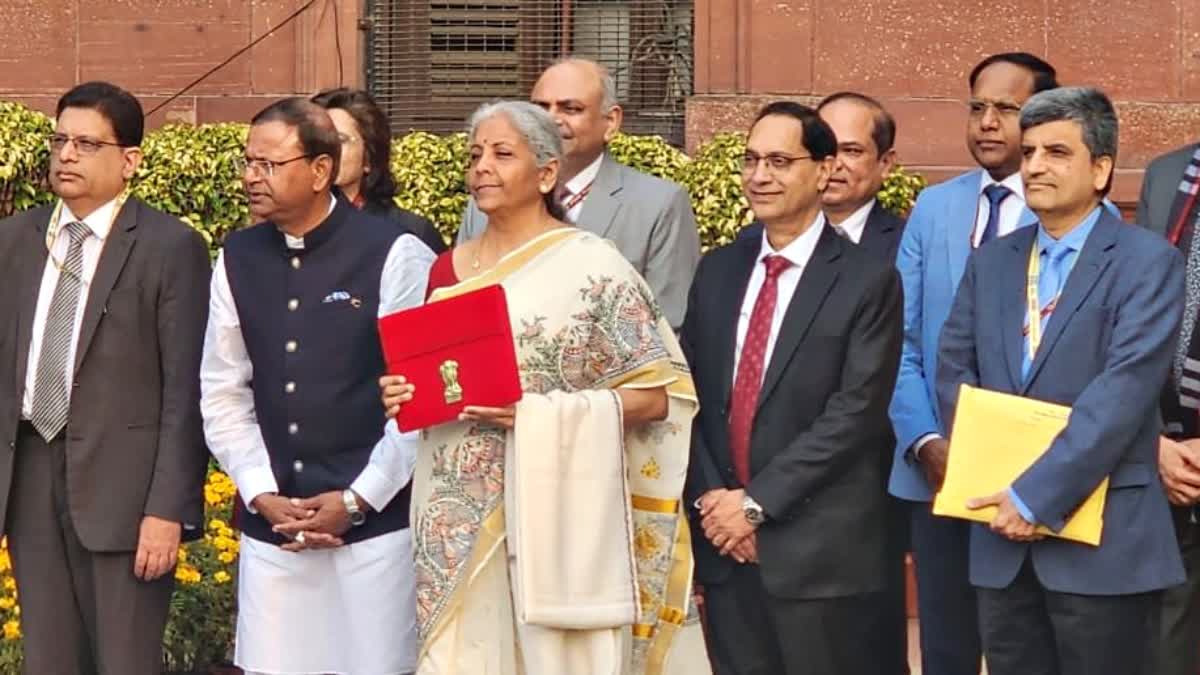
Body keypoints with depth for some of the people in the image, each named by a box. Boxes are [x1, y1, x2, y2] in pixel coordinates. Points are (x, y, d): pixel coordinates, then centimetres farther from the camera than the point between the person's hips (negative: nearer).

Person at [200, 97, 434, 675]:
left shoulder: (395, 255, -7)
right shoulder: (237, 260, 7)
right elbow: (222, 393, 10)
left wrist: (355, 501, -8)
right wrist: (262, 495, -2)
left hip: (374, 521, -4)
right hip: (270, 527, 4)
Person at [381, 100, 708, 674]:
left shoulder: (590, 266, -5)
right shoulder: (448, 270, 11)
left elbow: (660, 393, -8)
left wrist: (541, 415, -18)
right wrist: (402, 395, -1)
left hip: (554, 518, -4)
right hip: (458, 526, 4)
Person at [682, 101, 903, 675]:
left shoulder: (868, 281, -5)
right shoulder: (718, 271, 12)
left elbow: (856, 413, -13)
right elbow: (692, 395, 9)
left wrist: (756, 501, -14)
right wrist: (710, 499, -5)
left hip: (820, 548, -5)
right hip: (723, 542, 5)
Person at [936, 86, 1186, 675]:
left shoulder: (1147, 262, -5)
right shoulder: (991, 261, 14)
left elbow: (1124, 391, -15)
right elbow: (954, 367, 10)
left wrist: (1037, 494, -19)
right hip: (1003, 538, 5)